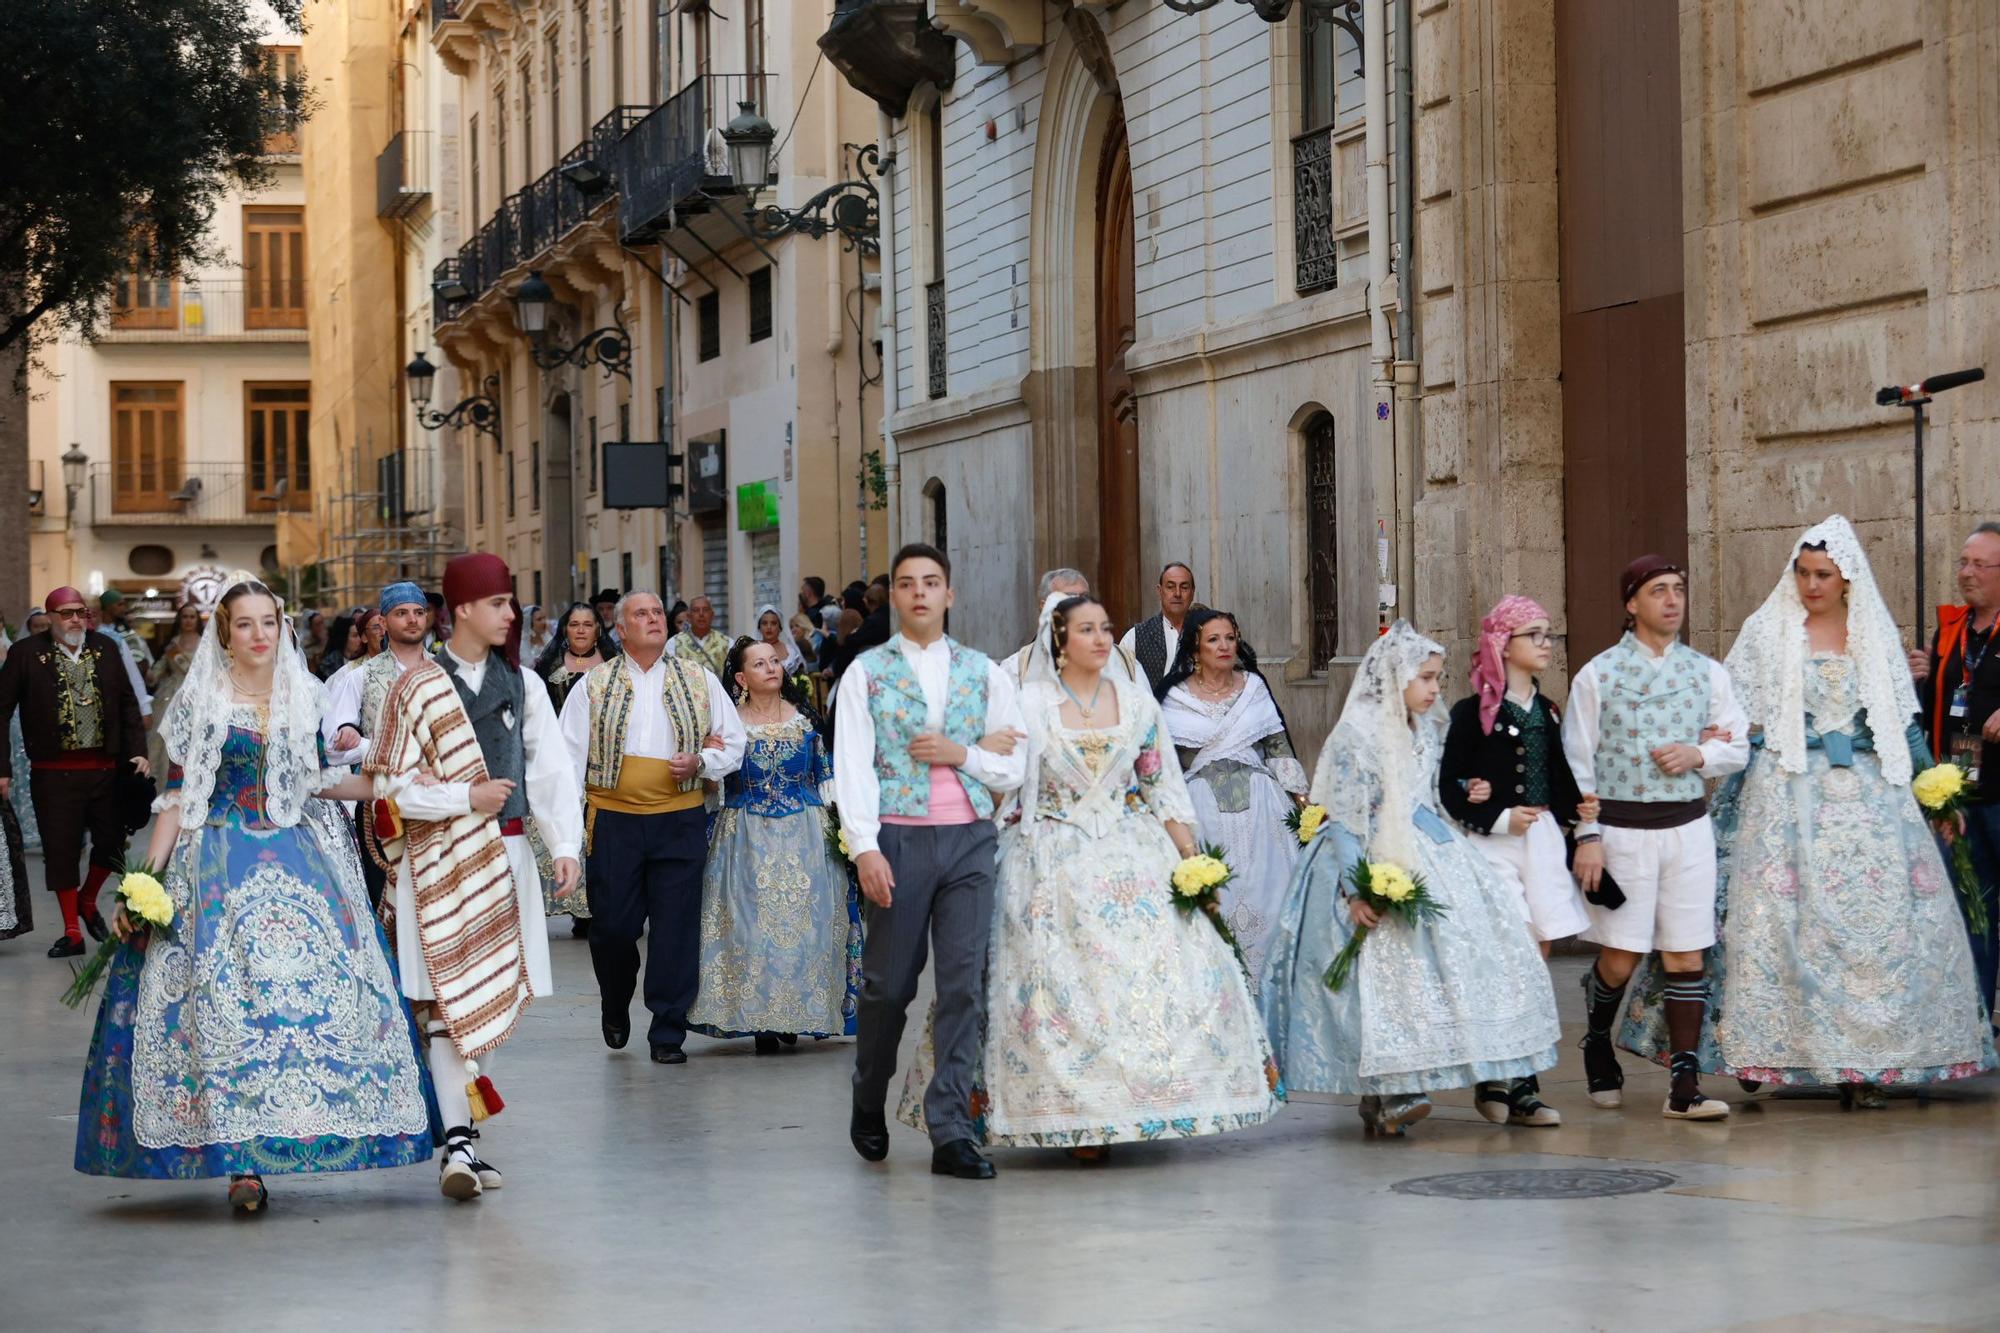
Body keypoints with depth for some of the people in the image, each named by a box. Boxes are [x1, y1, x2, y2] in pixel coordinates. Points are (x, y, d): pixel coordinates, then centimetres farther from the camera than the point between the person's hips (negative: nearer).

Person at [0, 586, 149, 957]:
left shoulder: (105, 648, 7)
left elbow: (128, 703, 12)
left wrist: (137, 751, 3)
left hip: (105, 769, 3)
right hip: (55, 772, -3)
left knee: (112, 842, 6)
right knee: (61, 851, 4)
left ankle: (87, 901, 35)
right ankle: (72, 933, 14)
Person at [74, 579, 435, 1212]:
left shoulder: (304, 697, 10)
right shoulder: (200, 700, 2)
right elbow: (176, 795, 2)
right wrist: (145, 881, -3)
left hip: (296, 860, 3)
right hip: (217, 866, -3)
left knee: (311, 981, -9)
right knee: (222, 993, -10)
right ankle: (240, 1156, -8)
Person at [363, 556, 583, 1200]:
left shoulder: (520, 684, 9)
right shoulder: (418, 686, -3)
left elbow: (552, 768, 4)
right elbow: (391, 785, -5)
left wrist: (565, 844, -8)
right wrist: (466, 798, -12)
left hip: (506, 854, 4)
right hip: (441, 857, -4)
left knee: (495, 994, 6)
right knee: (450, 998, -10)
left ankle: (462, 1124, 19)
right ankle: (457, 1143, -14)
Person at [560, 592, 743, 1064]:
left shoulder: (699, 680, 8)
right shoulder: (594, 685, 5)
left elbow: (733, 744, 12)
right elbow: (570, 755, 4)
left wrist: (701, 763, -9)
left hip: (680, 818, 1)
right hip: (613, 818, 0)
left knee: (676, 930, -2)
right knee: (612, 925, 2)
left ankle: (668, 1034, 7)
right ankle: (615, 1008, 30)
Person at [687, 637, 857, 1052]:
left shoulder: (805, 718, 6)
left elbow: (826, 778, 9)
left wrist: (837, 827, 2)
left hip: (805, 835, 1)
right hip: (748, 838, -1)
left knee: (804, 919, -1)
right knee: (751, 921, -5)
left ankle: (795, 1015, 10)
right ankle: (761, 1020, 0)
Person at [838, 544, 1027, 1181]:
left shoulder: (983, 673, 11)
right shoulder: (868, 672, 4)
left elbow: (1013, 769, 11)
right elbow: (852, 767, -4)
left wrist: (964, 754, -8)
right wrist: (865, 848, -14)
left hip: (970, 840, 2)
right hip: (899, 840, -2)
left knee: (964, 985, -5)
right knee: (888, 984, 4)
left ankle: (951, 1133, -4)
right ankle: (869, 1104, 28)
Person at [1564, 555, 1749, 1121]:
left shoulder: (1707, 672, 9)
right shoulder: (1597, 675, 0)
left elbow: (1738, 747, 14)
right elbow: (1578, 761, 0)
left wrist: (1698, 755, -7)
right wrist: (1587, 836, -7)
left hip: (1688, 826, 3)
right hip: (1621, 828, -3)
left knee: (1686, 956, 0)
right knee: (1620, 957, -1)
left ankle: (1685, 1088, 3)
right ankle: (1598, 1043, 30)